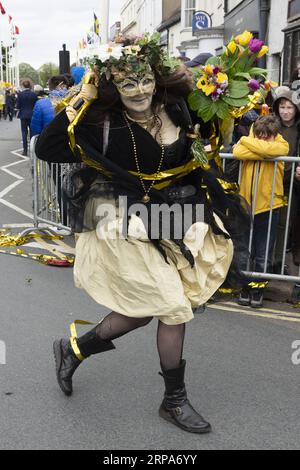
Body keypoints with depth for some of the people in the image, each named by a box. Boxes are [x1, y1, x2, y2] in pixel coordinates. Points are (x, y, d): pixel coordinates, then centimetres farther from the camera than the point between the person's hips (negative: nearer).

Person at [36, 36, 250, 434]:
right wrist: (78, 104, -21)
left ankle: (73, 350, 34)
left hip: (164, 219, 6)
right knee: (175, 308, -4)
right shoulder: (102, 121, -15)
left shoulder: (174, 108, -2)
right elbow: (46, 149, -18)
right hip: (125, 225, -6)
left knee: (142, 311, 11)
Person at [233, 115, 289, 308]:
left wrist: (246, 140, -12)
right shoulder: (247, 142, 3)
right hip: (246, 204, 2)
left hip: (269, 207, -2)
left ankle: (258, 289, 21)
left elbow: (267, 148, -27)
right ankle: (245, 287, 24)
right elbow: (237, 152, -20)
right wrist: (263, 154, -23)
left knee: (264, 255, 6)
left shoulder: (282, 146, -4)